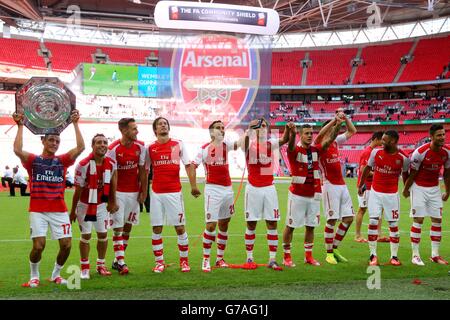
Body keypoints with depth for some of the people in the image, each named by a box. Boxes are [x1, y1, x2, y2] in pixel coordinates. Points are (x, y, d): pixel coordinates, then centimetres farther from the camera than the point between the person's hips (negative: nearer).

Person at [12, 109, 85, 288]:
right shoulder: (33, 160, 4)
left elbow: (80, 147, -5)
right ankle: (34, 276, 15)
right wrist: (20, 126, -13)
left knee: (66, 245, -3)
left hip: (60, 210, 3)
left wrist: (75, 124, -6)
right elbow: (17, 150, -16)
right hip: (38, 211, -2)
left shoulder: (62, 160, 9)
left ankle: (56, 274, 22)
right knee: (38, 245, -12)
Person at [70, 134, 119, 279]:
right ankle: (85, 268, 16)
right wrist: (73, 210, -8)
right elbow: (78, 190, -14)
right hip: (85, 204, -4)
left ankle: (101, 265, 24)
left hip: (102, 205, 4)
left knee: (103, 235, 8)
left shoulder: (111, 164, -8)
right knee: (86, 235, 3)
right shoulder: (83, 165, -21)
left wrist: (112, 202, 11)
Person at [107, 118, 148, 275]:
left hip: (134, 192, 4)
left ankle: (117, 261, 19)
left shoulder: (140, 147, -2)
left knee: (128, 226, 8)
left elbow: (142, 170, 4)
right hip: (118, 192, -4)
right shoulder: (113, 149, -13)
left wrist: (144, 191, -1)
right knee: (118, 228, -3)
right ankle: (121, 262, -1)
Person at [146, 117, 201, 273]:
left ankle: (184, 261, 15)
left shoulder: (179, 144, 4)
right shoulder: (150, 148, 7)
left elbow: (189, 165, 1)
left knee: (180, 227, 2)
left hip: (174, 192, -1)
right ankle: (159, 262, 14)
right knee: (156, 228, 3)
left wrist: (193, 186, -7)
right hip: (156, 193, 1)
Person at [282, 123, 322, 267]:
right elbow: (291, 146, -33)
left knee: (311, 226, 12)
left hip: (313, 195, 5)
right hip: (297, 195, -5)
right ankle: (286, 256, 13)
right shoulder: (295, 150, -12)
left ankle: (308, 256, 24)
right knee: (290, 225, 3)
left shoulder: (315, 150, 6)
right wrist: (291, 133, -55)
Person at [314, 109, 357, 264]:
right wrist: (336, 121, -36)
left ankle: (335, 249, 20)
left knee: (348, 218, 8)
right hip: (330, 185, -8)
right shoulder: (319, 145, -8)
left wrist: (345, 117, 4)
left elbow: (352, 131, 18)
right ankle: (329, 254, 7)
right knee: (331, 220, -4)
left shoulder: (336, 141, 13)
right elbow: (321, 134, -29)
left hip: (342, 184, 8)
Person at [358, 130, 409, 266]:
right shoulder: (376, 152, -6)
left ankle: (394, 256, 15)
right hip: (375, 193, 1)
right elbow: (367, 169, 7)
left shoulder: (403, 158, -9)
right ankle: (373, 255, 7)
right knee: (373, 222, -3)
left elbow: (405, 173, 9)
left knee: (393, 225, 4)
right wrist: (360, 185, 13)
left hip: (392, 195, -1)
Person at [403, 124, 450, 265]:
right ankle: (415, 255, 2)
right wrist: (406, 190, 0)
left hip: (434, 188, 5)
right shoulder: (420, 152, -23)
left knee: (437, 220, 4)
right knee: (418, 220, -5)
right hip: (419, 188, -5)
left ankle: (435, 255, 13)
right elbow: (412, 173, -11)